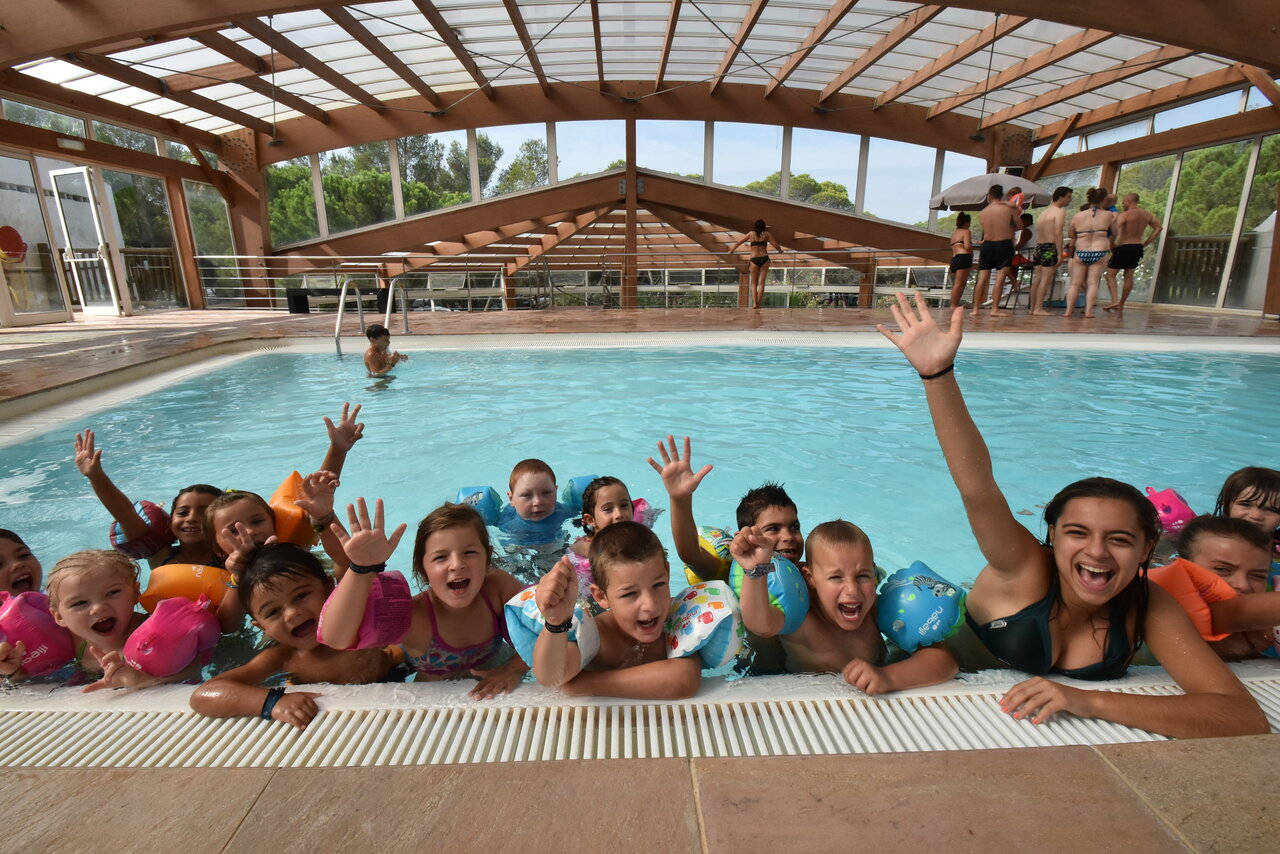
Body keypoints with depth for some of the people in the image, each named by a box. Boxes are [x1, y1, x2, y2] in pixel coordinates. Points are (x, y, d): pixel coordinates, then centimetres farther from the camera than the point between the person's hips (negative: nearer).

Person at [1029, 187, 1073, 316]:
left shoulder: (1044, 211, 18)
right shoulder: (1059, 212, -7)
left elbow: (1038, 231, 17)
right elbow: (1058, 234, -15)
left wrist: (1036, 250, 18)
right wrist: (1060, 254, -16)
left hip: (1039, 247, 8)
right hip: (1050, 248, -8)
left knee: (1038, 278, 12)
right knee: (1046, 279, -7)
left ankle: (1033, 307, 16)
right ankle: (1038, 308, -9)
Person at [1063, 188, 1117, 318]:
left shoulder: (1077, 216, 1)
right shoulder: (1108, 215, -1)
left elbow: (1070, 236, 9)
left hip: (1080, 253, 1)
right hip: (1100, 252, -1)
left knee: (1075, 283, 6)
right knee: (1093, 283, 2)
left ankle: (1068, 310, 2)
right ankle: (1088, 311, -4)